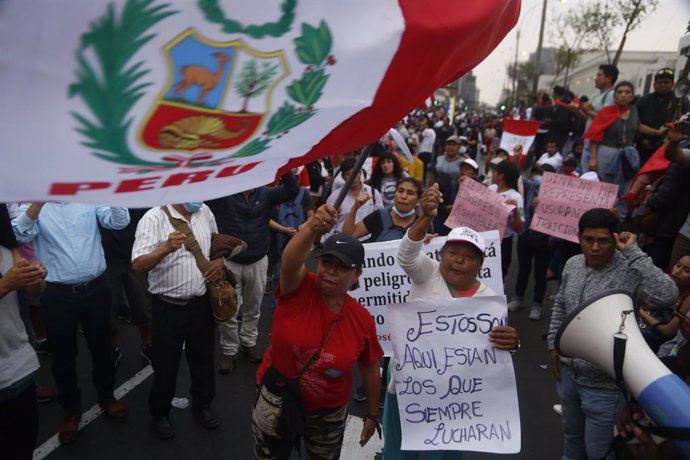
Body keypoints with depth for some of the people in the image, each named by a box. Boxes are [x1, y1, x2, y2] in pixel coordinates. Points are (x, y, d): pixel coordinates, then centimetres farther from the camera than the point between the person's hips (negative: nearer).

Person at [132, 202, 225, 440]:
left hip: (201, 302, 5)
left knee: (203, 358, 20)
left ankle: (202, 405, 42)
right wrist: (165, 248, -41)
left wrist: (219, 260, -3)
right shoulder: (153, 218, -18)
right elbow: (138, 265, -24)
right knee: (166, 365, 12)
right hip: (168, 307, -5)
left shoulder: (205, 211, 0)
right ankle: (160, 414, 36)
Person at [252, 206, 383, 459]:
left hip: (328, 412, 1)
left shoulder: (363, 319, -15)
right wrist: (312, 228, -63)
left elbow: (370, 369, -1)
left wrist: (372, 415, 7)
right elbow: (289, 263, -45)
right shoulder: (298, 289, -21)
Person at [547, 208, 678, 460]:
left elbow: (666, 296, -42)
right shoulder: (572, 264, -2)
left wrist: (633, 252, -34)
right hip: (569, 373, 6)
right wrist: (554, 344, 10)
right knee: (571, 435, 29)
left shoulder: (630, 272, -22)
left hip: (605, 384, -5)